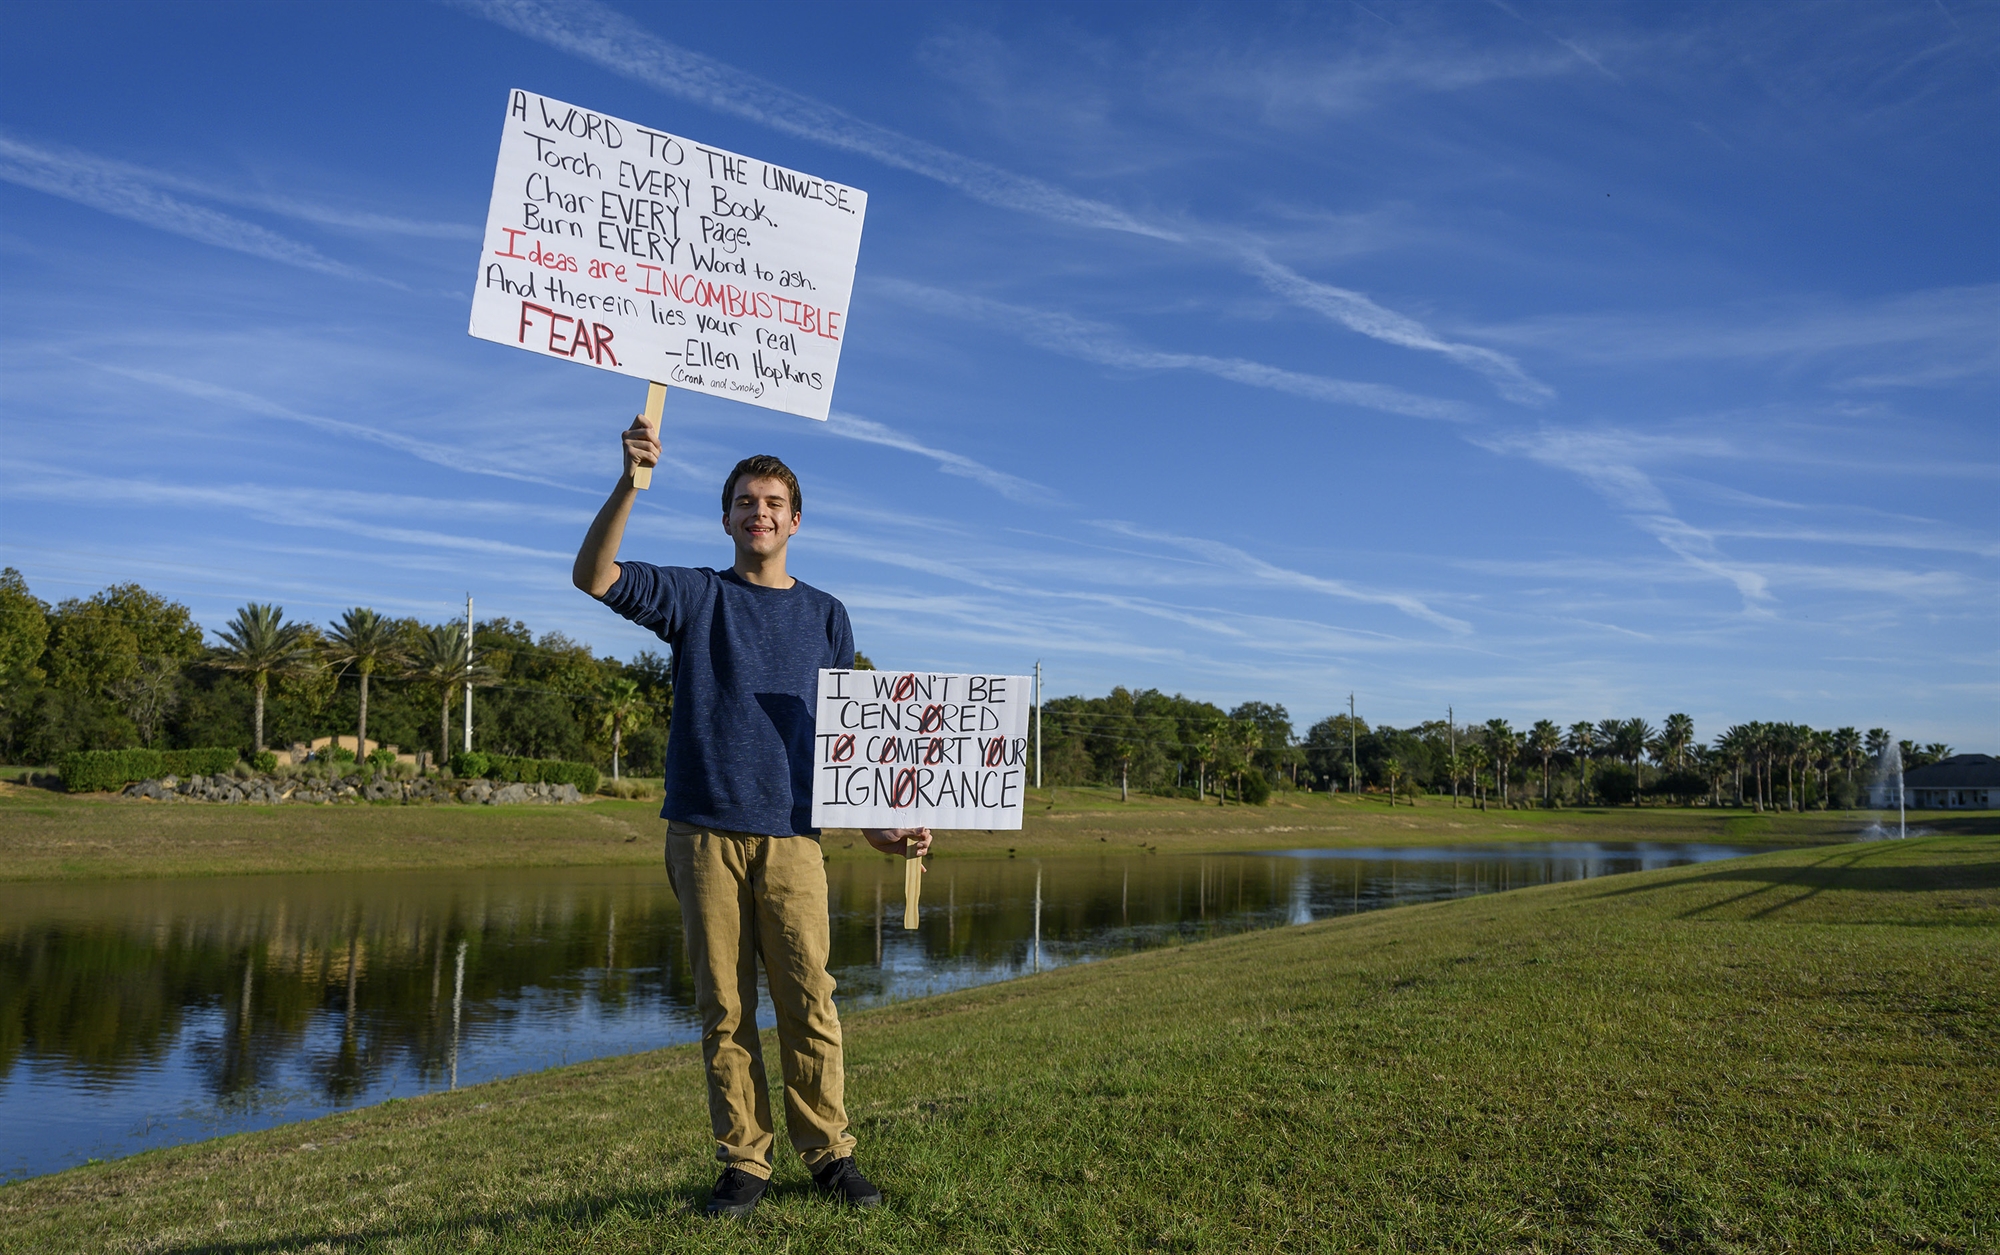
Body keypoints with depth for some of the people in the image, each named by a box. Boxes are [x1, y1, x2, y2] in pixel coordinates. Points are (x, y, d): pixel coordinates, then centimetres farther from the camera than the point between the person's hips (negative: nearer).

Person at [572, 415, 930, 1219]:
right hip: (703, 831, 0)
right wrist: (631, 482, -18)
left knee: (809, 1004, -2)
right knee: (723, 1010, 4)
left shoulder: (825, 616, 13)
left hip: (791, 835, 1)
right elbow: (594, 574, -6)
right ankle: (743, 1162, 14)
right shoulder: (694, 596, 9)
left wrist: (880, 823, 5)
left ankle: (829, 1153, 12)